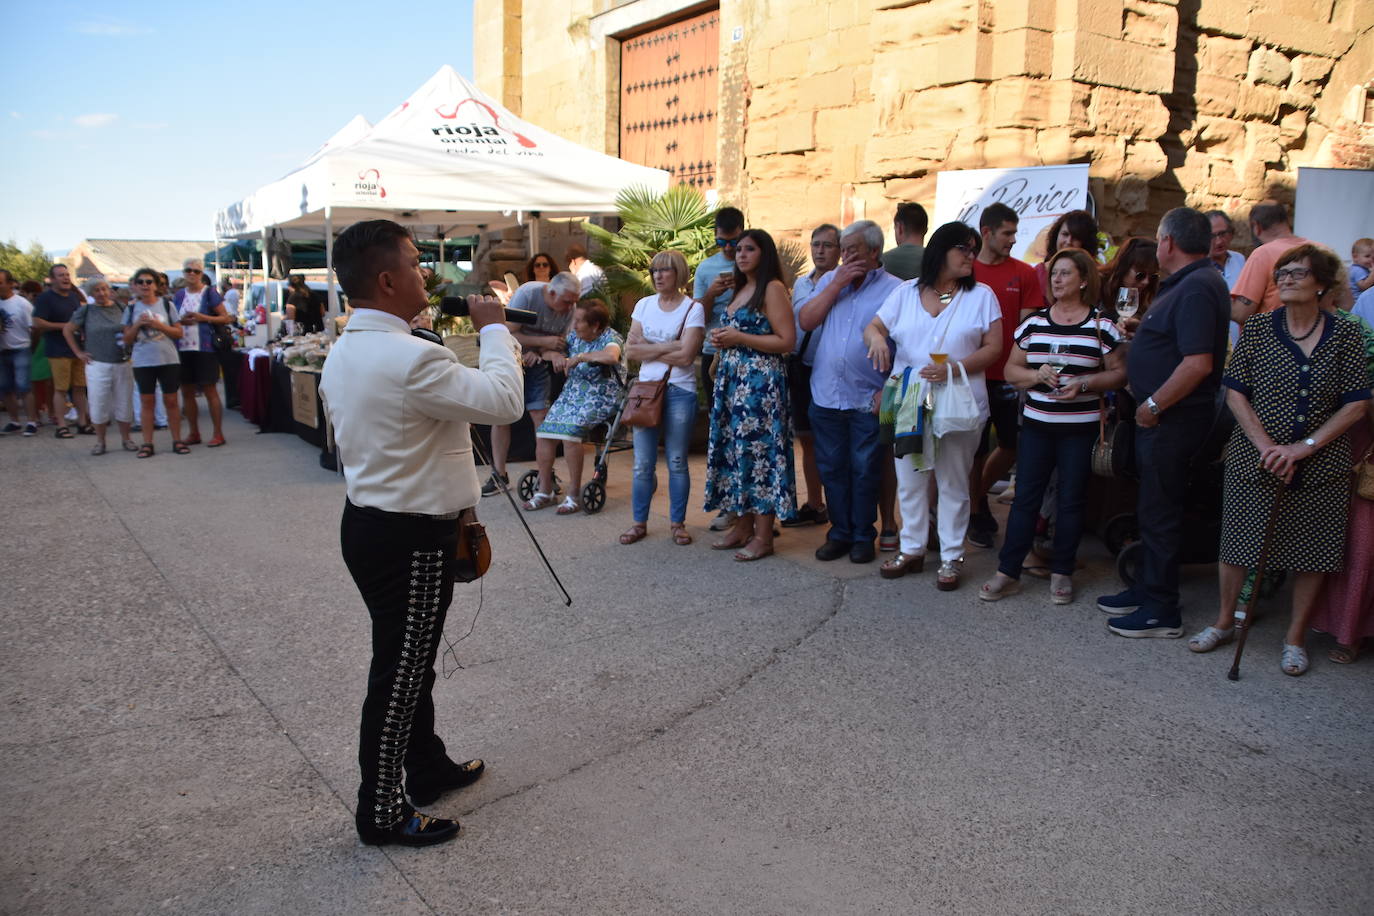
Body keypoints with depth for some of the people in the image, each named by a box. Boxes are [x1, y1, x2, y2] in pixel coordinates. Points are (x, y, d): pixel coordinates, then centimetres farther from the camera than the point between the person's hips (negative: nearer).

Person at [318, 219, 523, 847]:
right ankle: (381, 812, 20)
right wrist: (494, 329, -8)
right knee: (400, 672, 5)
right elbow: (504, 402, -22)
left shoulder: (342, 354, 6)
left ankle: (428, 767, 41)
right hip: (411, 539, -10)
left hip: (368, 520, 10)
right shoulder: (411, 358, -25)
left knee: (411, 660, 23)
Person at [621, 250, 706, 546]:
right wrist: (667, 347, -10)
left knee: (677, 462, 5)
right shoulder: (644, 305, 8)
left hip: (680, 391, -3)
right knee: (642, 464, 4)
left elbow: (685, 356, -15)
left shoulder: (693, 308, -4)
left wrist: (648, 348, -7)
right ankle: (639, 523, 14)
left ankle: (677, 523, 17)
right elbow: (631, 350, 0)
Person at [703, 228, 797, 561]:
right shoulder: (740, 289, 19)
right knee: (735, 448, 9)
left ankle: (763, 536, -1)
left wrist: (739, 338, -14)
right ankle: (742, 526, 18)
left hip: (761, 381, -9)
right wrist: (721, 341, 9)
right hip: (732, 380, 9)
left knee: (759, 449, -7)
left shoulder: (772, 289, -7)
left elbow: (787, 341, -14)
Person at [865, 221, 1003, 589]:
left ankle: (951, 558, 16)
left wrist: (954, 369, -18)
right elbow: (873, 327, 8)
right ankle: (911, 549, 25)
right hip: (908, 403, 2)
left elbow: (993, 348, -3)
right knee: (909, 481, 10)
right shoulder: (906, 293, 8)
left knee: (953, 485, 6)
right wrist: (877, 338, -18)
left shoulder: (981, 296, 2)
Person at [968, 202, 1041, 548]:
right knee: (976, 449, 6)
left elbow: (1027, 328, 0)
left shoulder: (1023, 274, 2)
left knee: (1013, 445, 10)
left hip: (1009, 376, 2)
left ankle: (978, 497, 33)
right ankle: (975, 513, 23)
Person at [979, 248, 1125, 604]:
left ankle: (1062, 573, 19)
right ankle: (1008, 572, 8)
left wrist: (1084, 384, -17)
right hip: (1036, 424, 2)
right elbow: (1011, 369, 8)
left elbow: (1119, 373, -1)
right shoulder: (1034, 323, 7)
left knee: (1071, 500, 6)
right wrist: (1037, 375, -11)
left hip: (1080, 428, -2)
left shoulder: (1102, 325, -1)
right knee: (1025, 498, 3)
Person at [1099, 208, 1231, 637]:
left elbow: (1198, 363, -28)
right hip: (1163, 417, 10)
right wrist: (1141, 332, 15)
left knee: (1159, 512, -1)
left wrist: (1152, 405, -22)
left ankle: (1161, 612, 10)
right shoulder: (1191, 282, 12)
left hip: (1172, 419, -10)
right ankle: (1147, 590, 32)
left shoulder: (1196, 289, -21)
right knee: (1153, 508, 19)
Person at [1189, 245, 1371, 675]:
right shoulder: (1258, 327, -1)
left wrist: (1305, 446, -14)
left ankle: (1295, 637, 23)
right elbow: (1236, 393, -3)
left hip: (1320, 464, 0)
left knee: (1311, 549, 7)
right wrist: (1265, 445, -14)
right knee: (1238, 539, 7)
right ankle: (1224, 622, 26)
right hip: (1254, 457, 0)